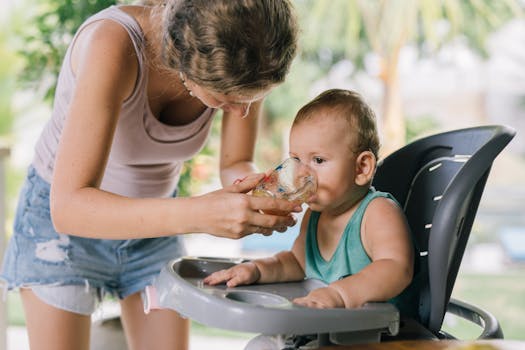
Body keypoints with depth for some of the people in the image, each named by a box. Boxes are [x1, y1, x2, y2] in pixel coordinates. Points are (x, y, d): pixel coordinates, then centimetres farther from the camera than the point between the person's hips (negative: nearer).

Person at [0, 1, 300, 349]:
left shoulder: (243, 60, -22)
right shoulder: (113, 43, -37)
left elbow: (236, 164, -6)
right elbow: (68, 207, -40)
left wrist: (255, 195, -31)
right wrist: (199, 214, -52)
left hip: (152, 214, 4)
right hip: (61, 213, -4)